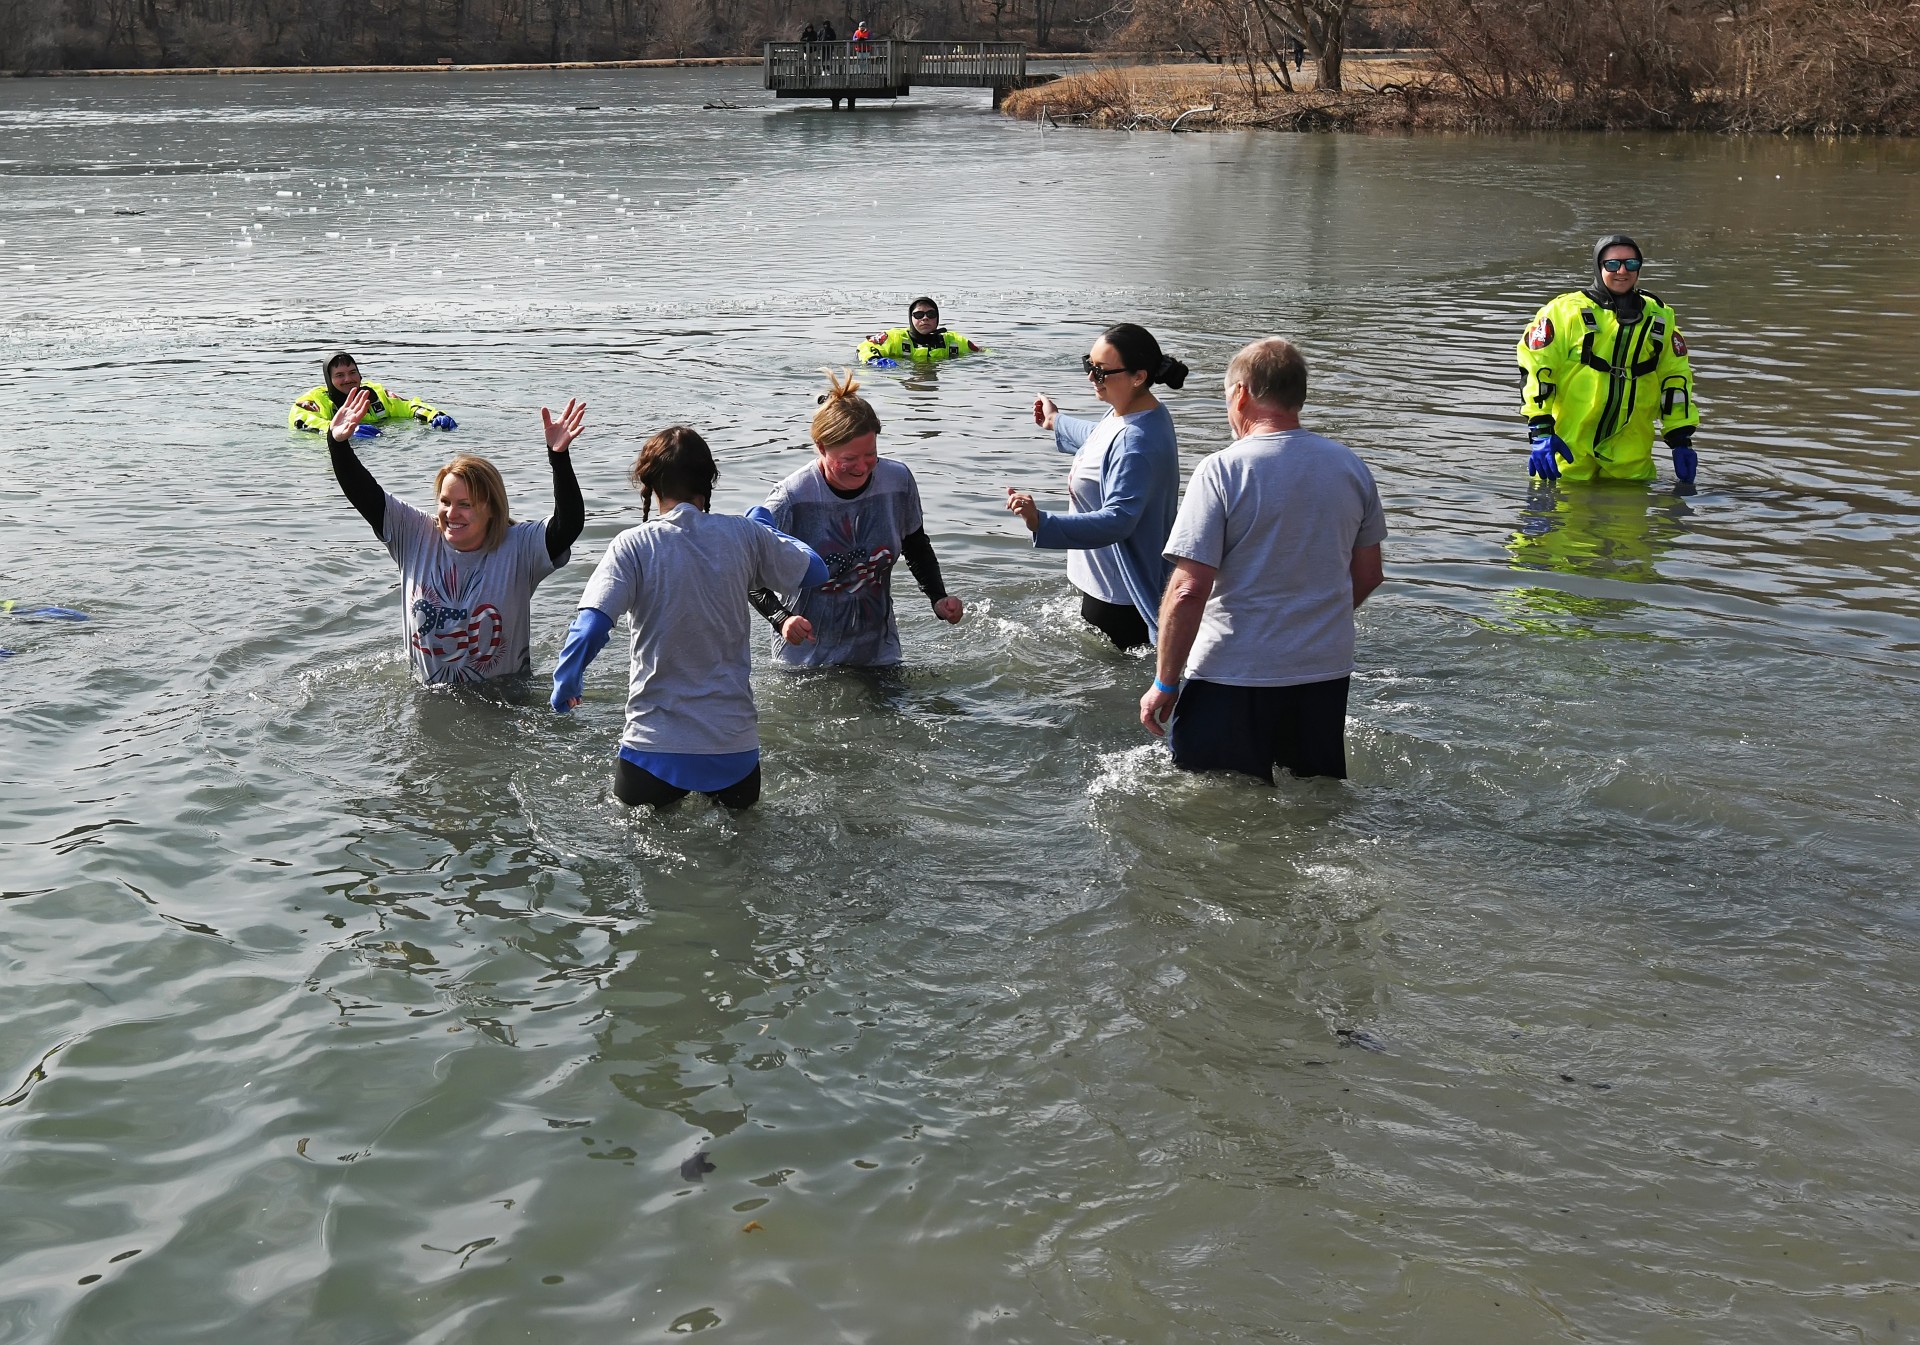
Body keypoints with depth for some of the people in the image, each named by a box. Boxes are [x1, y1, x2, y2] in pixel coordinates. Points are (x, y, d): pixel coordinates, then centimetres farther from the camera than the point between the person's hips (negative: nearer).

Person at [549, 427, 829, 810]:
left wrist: (564, 684, 1)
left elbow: (590, 628, -17)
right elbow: (815, 571, 15)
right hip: (736, 748, 2)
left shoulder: (634, 545, -8)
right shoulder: (742, 534, -1)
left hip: (654, 748, -2)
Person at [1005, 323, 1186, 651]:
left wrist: (1042, 523, -48)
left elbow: (1117, 520, -38)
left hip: (1118, 596, -11)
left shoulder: (1137, 443, -32)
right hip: (1103, 582, 11)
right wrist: (1057, 423, 43)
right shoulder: (1127, 413, 2)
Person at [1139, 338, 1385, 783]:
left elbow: (1189, 591, -19)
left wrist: (1164, 683, -10)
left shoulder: (1222, 470, -14)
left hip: (1235, 679, -5)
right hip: (1327, 672, 6)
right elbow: (1368, 575, 12)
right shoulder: (1351, 466, 3)